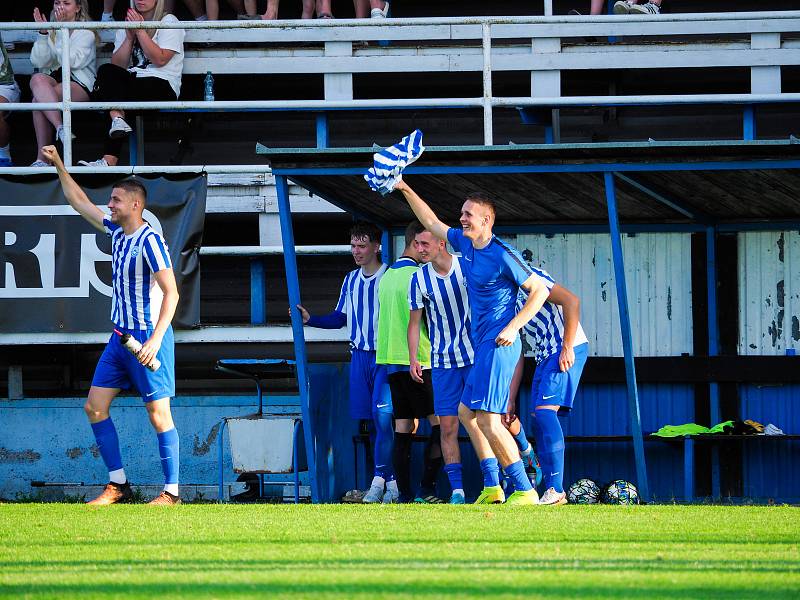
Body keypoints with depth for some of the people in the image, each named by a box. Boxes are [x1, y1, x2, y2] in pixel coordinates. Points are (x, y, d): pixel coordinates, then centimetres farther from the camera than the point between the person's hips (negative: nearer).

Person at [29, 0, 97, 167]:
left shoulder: (86, 33, 7)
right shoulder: (50, 31, 20)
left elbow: (72, 61, -11)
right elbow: (38, 61, 5)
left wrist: (62, 29, -12)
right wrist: (43, 33, -6)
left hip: (79, 86, -4)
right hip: (52, 79, 4)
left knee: (38, 100, -33)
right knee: (37, 79, -35)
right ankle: (60, 128, -43)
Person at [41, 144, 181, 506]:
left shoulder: (149, 240, -15)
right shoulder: (116, 231, 11)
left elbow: (171, 292, -20)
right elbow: (80, 202, 26)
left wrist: (155, 338, -26)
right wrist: (58, 165, 23)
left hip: (148, 337, -9)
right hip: (121, 336, 9)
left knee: (158, 412, -5)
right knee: (95, 407, 6)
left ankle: (171, 492, -1)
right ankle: (118, 486, 11)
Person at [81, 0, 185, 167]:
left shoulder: (168, 22, 6)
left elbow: (160, 59, -10)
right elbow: (117, 65, 10)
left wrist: (140, 31, -9)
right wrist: (130, 37, -2)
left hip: (161, 86, -5)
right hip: (132, 83, 5)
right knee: (107, 71, -27)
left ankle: (109, 160, -33)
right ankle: (117, 119, -43)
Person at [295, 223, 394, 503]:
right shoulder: (351, 280, 13)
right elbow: (339, 319, 20)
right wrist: (310, 319, 6)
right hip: (359, 355, 5)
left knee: (383, 416, -14)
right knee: (377, 420, 4)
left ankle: (379, 478, -10)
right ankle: (391, 480, 8)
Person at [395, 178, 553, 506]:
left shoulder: (502, 255, -15)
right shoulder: (465, 243, 10)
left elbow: (540, 289, -13)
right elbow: (431, 223, 24)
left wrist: (512, 328, -18)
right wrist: (405, 190, 20)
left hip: (499, 344, -10)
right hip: (482, 344, 10)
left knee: (488, 420, -16)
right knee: (466, 411, 14)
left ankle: (524, 490, -16)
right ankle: (494, 487, 17)